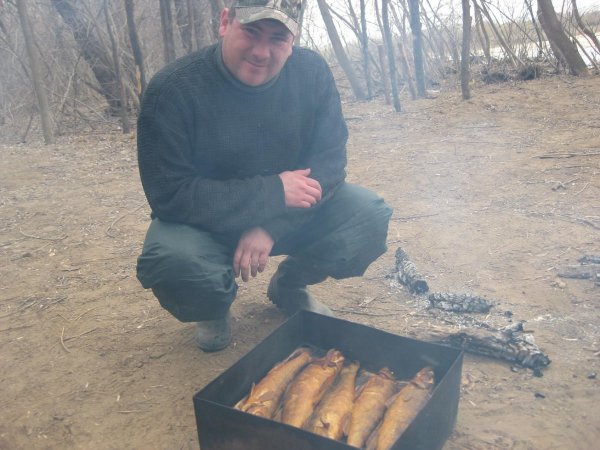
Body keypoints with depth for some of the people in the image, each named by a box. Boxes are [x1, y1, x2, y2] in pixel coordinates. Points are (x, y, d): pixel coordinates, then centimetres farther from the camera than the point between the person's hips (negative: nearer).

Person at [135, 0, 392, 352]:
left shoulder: (312, 72, -12)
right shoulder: (173, 89, -22)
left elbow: (329, 161, -12)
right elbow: (170, 196, -24)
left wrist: (270, 227, -26)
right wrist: (274, 192, -27)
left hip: (291, 213, 3)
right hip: (208, 222, -3)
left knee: (370, 217, -18)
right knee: (170, 262, -34)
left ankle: (289, 286, 12)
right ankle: (215, 309, 7)